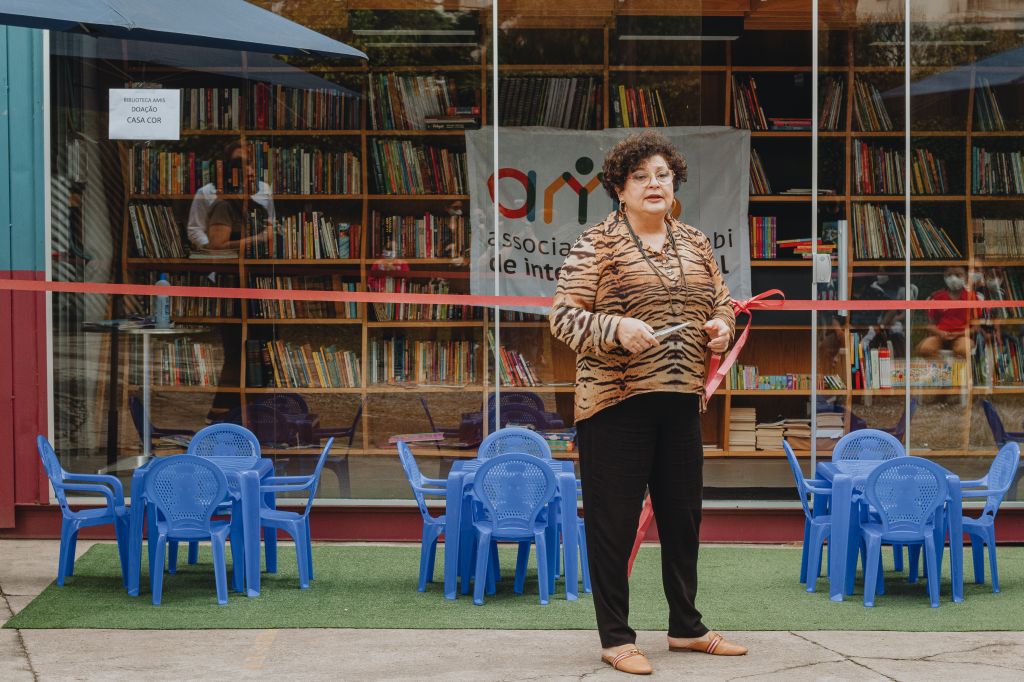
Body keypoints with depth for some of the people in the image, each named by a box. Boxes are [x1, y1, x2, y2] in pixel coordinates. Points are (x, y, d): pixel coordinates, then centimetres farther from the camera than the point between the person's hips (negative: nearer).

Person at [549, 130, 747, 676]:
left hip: (680, 403, 5)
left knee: (683, 514, 14)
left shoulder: (695, 244, 13)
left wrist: (720, 326, 0)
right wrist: (616, 328, -24)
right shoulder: (596, 244, -4)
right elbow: (562, 316, -7)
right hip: (614, 404, -5)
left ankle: (686, 626, 29)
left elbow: (721, 300, 23)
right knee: (613, 522, 0)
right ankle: (616, 638, 11)